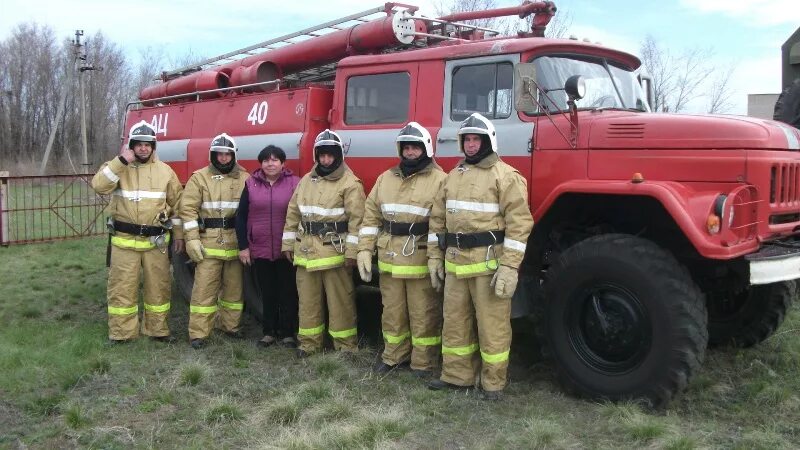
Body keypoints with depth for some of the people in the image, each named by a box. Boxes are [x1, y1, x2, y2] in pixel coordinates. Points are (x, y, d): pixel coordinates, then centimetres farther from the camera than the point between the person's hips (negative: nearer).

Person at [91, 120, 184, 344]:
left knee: (158, 286, 9)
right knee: (122, 286, 4)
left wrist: (179, 235, 6)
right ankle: (121, 332, 16)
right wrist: (121, 162, -21)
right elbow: (99, 185, -18)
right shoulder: (117, 167, 1)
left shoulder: (165, 171, 4)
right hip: (124, 240, -1)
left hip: (156, 241, 1)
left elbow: (177, 204, 7)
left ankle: (157, 329, 22)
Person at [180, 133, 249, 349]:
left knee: (234, 286, 11)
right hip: (208, 242, -2)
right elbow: (188, 209, -2)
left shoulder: (244, 179, 7)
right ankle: (198, 333, 4)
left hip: (235, 242, 3)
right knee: (204, 288, -3)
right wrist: (192, 240, -9)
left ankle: (230, 325, 27)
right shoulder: (200, 177, 2)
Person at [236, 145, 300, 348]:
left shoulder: (294, 183, -2)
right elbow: (241, 216, 7)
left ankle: (288, 333, 18)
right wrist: (243, 246, 2)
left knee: (288, 292, 6)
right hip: (260, 250, 2)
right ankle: (269, 332, 24)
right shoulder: (251, 184, 4)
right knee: (267, 293, 12)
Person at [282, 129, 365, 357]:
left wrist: (352, 252, -16)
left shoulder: (350, 183, -7)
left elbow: (357, 219, -12)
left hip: (335, 251, -6)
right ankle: (309, 342, 24)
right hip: (306, 250, 6)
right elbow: (293, 214, 16)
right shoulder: (306, 181, 13)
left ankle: (345, 345, 13)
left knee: (339, 300, 2)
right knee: (308, 298, 12)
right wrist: (288, 244, 13)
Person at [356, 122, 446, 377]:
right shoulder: (386, 178, 11)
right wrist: (364, 250, 3)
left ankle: (424, 362, 18)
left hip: (421, 260, -5)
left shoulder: (439, 180, -5)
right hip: (389, 260, 5)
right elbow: (371, 216, 12)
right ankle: (393, 355, 31)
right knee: (392, 312, 16)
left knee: (423, 314, 5)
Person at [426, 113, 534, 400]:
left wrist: (509, 267, -19)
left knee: (492, 325, 2)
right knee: (454, 322, 13)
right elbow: (438, 219, 19)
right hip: (456, 263, 7)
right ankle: (456, 375, 27)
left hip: (489, 263, -7)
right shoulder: (453, 176, 15)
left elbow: (519, 222, -14)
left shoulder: (504, 175, -8)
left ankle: (493, 382, 16)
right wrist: (435, 257, 13)